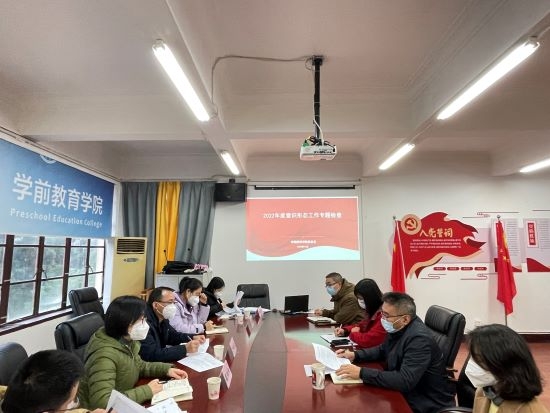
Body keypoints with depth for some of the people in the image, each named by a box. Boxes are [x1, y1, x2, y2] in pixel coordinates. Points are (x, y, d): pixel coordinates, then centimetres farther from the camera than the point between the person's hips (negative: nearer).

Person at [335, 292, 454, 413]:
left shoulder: (419, 339, -29)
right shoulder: (397, 328, -3)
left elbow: (405, 381, -36)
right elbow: (382, 350, 15)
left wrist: (362, 373, -35)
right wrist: (355, 355, -1)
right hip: (406, 393, 7)